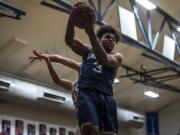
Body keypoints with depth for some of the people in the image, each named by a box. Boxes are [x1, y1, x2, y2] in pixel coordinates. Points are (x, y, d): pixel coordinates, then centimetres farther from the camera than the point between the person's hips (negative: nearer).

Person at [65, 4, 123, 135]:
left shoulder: (117, 57, 19)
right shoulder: (87, 51, 24)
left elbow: (104, 60, -5)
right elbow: (69, 40, 7)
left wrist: (91, 32, -16)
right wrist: (72, 18, -12)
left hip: (106, 96, 1)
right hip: (87, 93, -1)